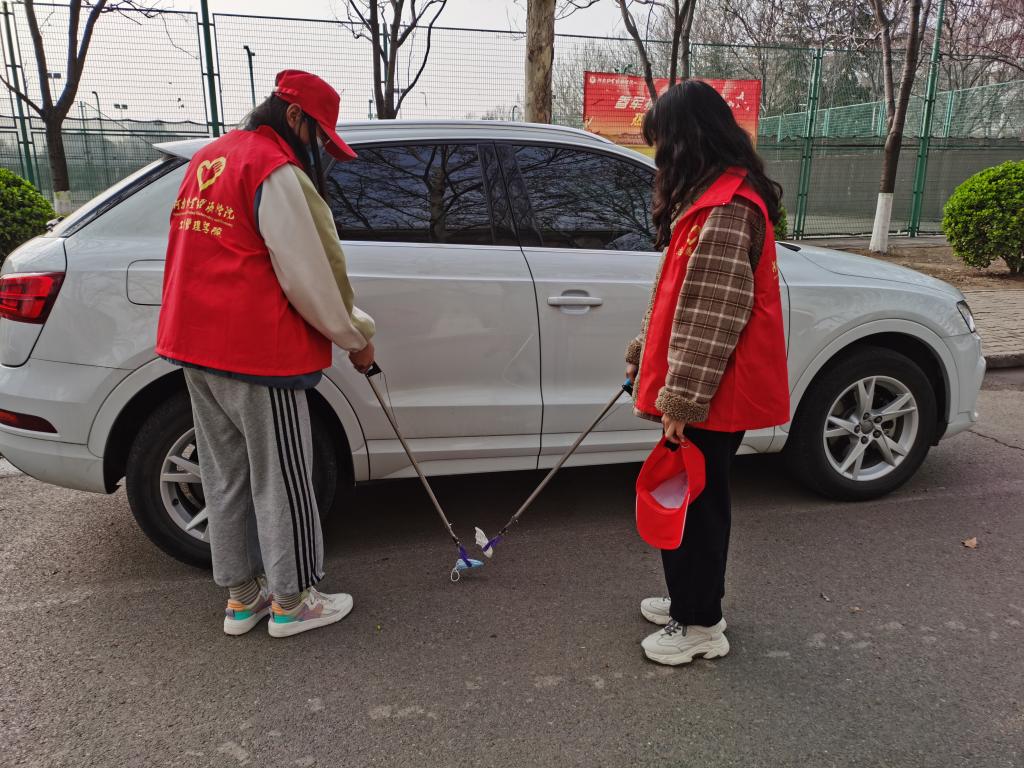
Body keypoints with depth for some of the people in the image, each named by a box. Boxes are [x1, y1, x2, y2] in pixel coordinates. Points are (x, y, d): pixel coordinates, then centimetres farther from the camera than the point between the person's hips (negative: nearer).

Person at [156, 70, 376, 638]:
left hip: (195, 346, 9)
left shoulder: (207, 158, 15)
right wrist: (356, 337, -1)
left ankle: (241, 596, 29)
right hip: (257, 352, -9)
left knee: (225, 477, 16)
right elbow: (312, 276, -14)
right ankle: (291, 601, 19)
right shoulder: (276, 171, -14)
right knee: (280, 482, 4)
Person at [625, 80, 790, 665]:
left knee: (693, 501, 2)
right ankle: (691, 601, 35)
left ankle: (701, 624, 20)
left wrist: (681, 400, -22)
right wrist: (644, 352, 23)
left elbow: (712, 317, -24)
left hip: (711, 395, -10)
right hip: (701, 388, 10)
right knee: (688, 498, 19)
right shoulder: (713, 197, 14)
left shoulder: (727, 210, -20)